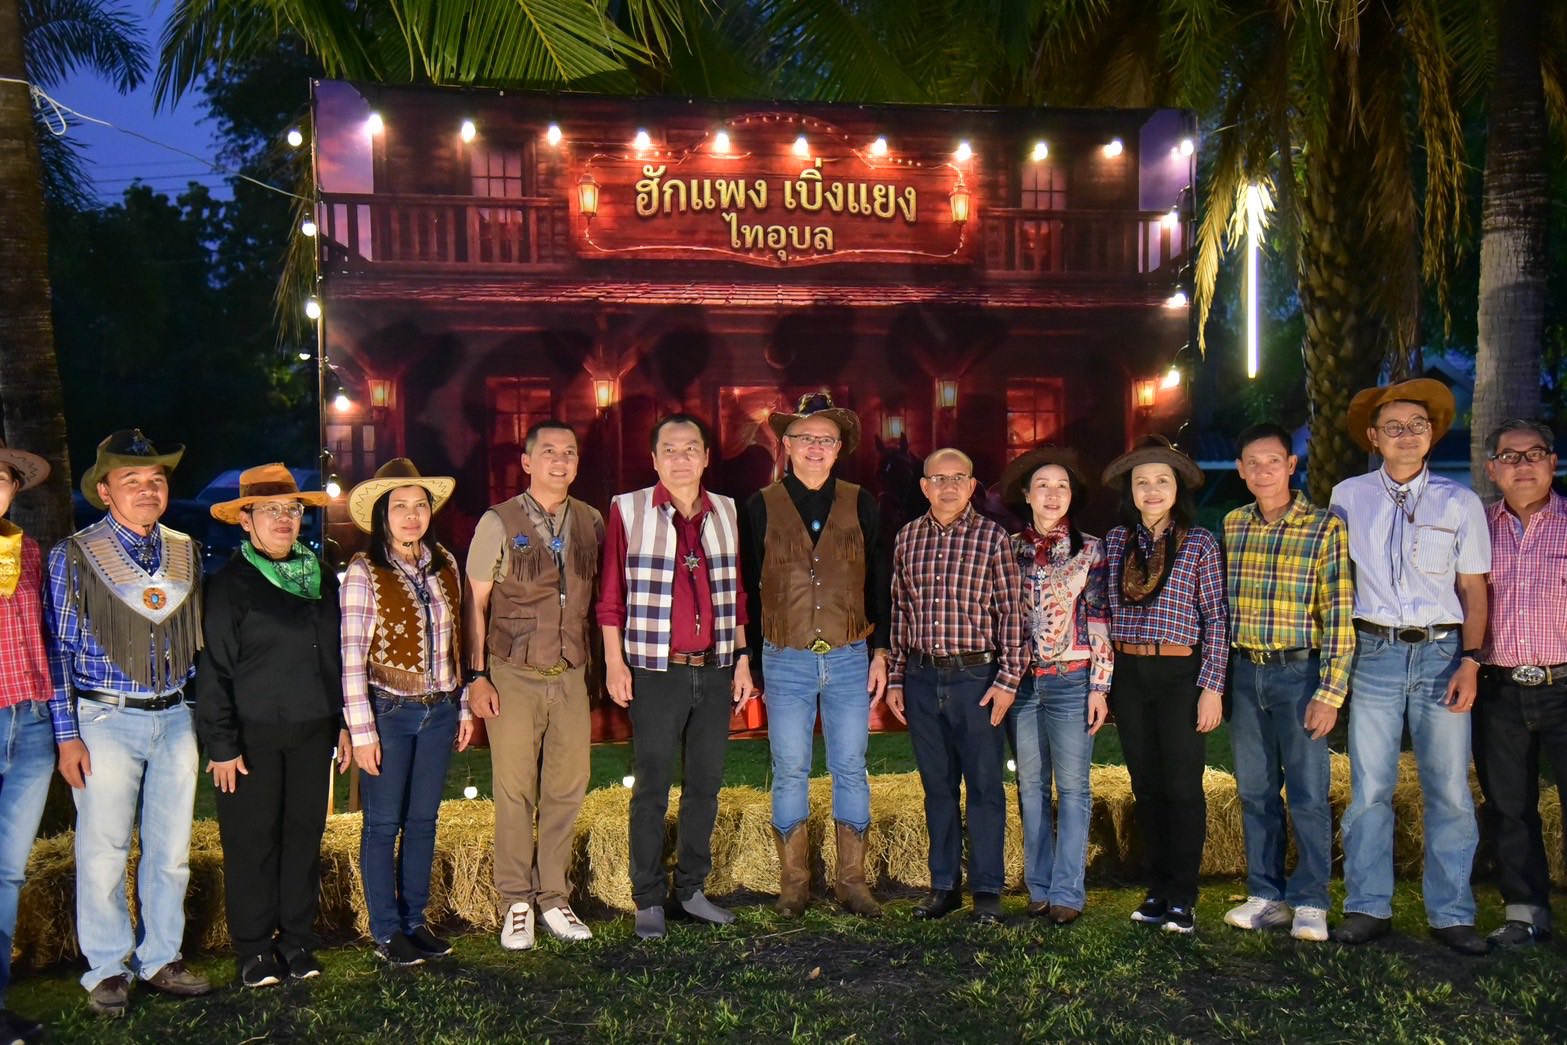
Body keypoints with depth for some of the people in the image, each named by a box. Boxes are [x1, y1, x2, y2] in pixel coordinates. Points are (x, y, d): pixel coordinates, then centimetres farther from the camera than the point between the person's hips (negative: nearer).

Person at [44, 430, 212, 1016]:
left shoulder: (187, 552, 8)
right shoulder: (73, 556, -3)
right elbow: (58, 649, -4)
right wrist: (67, 735, -8)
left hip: (175, 719, 4)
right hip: (107, 721, -3)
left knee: (171, 850, 10)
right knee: (103, 851, 3)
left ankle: (160, 958, 23)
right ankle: (107, 970, 18)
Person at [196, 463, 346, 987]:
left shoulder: (321, 578, 9)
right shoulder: (229, 583, -6)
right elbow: (214, 670, -7)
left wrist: (343, 723, 13)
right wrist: (221, 745, -10)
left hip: (312, 733, 4)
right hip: (253, 737, -4)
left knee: (305, 835, 10)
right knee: (252, 841, 4)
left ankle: (297, 940, 22)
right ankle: (254, 949, 17)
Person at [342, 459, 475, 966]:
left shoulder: (445, 565, 5)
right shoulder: (364, 571, -9)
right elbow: (352, 656, -11)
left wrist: (464, 707, 11)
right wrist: (362, 730, -13)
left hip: (439, 711, 5)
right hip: (390, 713, -4)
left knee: (423, 820, 12)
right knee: (384, 824, 6)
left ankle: (414, 919, 25)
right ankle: (386, 930, 19)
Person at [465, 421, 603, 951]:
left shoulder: (591, 521, 6)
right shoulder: (498, 523, -3)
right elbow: (475, 605, -2)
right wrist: (477, 676, -7)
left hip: (571, 677, 3)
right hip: (513, 677, -3)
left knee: (566, 793, 7)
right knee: (515, 794, 3)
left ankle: (553, 899, 21)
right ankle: (516, 904, 16)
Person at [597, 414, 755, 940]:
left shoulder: (726, 512, 9)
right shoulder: (628, 509, -2)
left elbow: (735, 593, 13)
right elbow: (611, 595, -2)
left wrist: (742, 657, 9)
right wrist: (614, 661, -7)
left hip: (715, 671, 4)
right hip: (655, 673, -4)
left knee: (705, 784, 11)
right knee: (652, 789, 2)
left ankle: (692, 888, 25)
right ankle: (649, 900, 14)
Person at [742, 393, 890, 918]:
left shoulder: (860, 504, 5)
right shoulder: (762, 506, 2)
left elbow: (880, 583, 8)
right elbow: (748, 586, 4)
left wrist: (879, 652, 3)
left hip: (849, 658, 1)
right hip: (786, 660, -1)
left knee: (851, 770, 6)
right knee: (790, 772, 5)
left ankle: (852, 880, 18)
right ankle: (793, 883, 17)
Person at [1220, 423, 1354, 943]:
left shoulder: (1325, 527, -5)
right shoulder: (1231, 525, 8)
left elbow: (1339, 613, -8)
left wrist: (1330, 692, -12)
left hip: (1298, 672, -4)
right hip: (1243, 672, 4)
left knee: (1308, 793, 1)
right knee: (1255, 791, 10)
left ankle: (1310, 903, 14)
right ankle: (1267, 896, 21)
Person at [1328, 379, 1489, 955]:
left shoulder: (1460, 501, 5)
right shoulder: (1348, 496, 6)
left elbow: (1473, 589, 7)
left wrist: (1470, 662, -4)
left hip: (1442, 654, 0)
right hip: (1374, 653, 0)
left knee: (1450, 791, 2)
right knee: (1369, 789, 3)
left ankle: (1451, 913, 15)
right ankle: (1367, 907, 13)